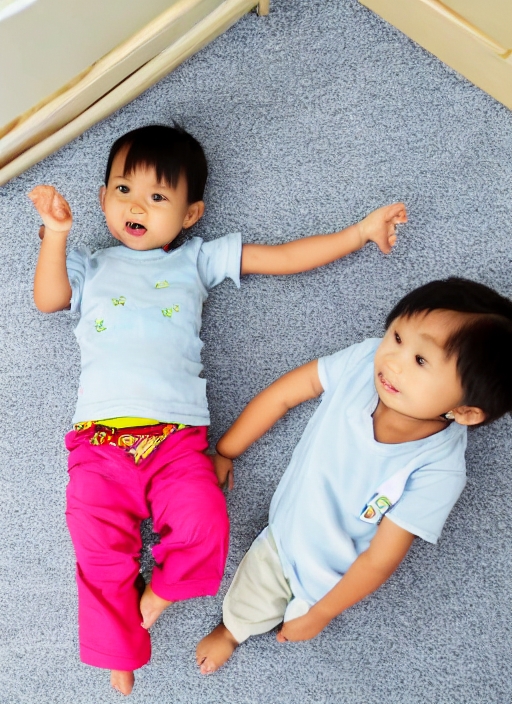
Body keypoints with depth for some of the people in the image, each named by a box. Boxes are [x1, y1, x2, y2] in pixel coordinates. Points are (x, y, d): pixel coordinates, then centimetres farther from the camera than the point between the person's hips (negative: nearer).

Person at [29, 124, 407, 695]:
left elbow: (285, 257, 13)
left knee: (203, 528, -20)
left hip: (175, 433, -1)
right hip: (100, 435, 2)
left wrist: (361, 232, 10)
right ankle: (119, 655, 16)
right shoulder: (92, 267, 22)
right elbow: (47, 299, 5)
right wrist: (56, 234, -7)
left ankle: (152, 599, 8)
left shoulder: (198, 260, 16)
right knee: (100, 547, -5)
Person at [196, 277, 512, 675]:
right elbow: (282, 395, -14)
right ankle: (230, 631, 59)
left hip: (333, 577, -2)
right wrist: (224, 452, -3)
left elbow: (379, 561, -24)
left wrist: (318, 615, -11)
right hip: (282, 533, 3)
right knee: (244, 605, 24)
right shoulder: (366, 361, -31)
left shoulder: (437, 472, -37)